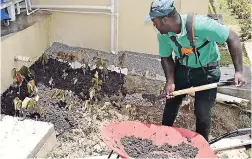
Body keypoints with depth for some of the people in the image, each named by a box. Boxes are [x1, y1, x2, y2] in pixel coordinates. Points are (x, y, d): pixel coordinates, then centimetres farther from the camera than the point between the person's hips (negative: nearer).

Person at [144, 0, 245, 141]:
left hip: (207, 71, -4)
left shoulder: (199, 24, -35)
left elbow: (232, 38, -27)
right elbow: (166, 58, -1)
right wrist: (170, 82, -16)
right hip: (182, 68, 5)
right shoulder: (163, 35, -17)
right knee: (171, 104, 12)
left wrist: (239, 71, -30)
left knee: (202, 112, -3)